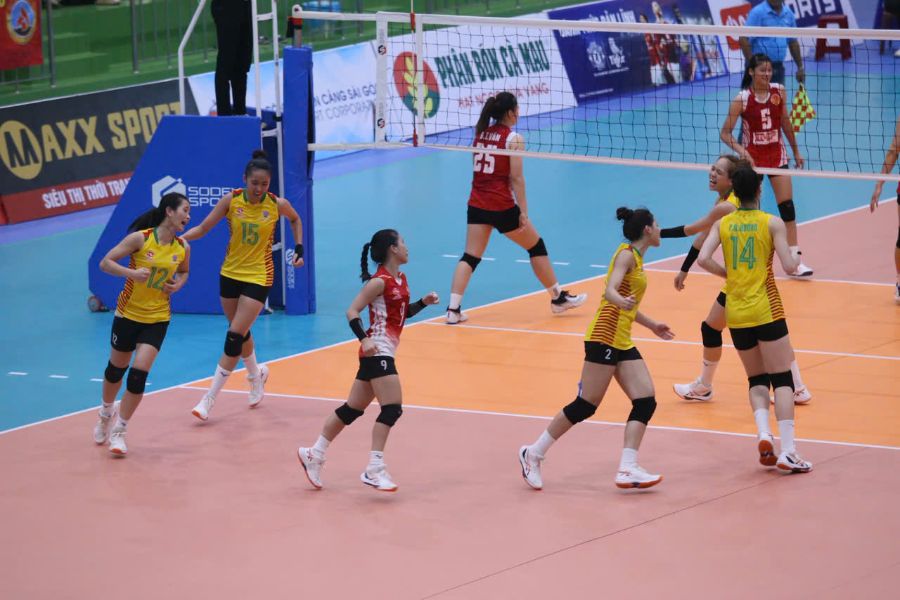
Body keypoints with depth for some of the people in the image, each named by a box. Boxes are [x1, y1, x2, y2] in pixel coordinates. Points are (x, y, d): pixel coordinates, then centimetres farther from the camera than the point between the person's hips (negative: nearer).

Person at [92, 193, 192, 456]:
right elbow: (106, 262, -13)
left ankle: (118, 431, 4)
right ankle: (106, 413, 44)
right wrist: (132, 273, -29)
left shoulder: (182, 248, -4)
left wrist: (178, 284, -5)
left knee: (139, 375, -11)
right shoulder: (141, 238, -15)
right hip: (128, 313, -2)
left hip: (158, 319, 2)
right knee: (116, 369, 14)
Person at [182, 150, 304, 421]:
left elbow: (295, 220, 12)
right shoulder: (231, 200, -10)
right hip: (230, 273, 3)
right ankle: (256, 376, 44)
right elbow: (202, 228, -9)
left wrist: (300, 248, 5)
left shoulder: (277, 204, -11)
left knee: (235, 337, -11)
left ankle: (210, 398, -7)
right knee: (241, 333, 16)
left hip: (259, 276, -3)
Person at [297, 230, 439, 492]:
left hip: (384, 353, 10)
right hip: (378, 351, -10)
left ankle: (314, 455, 22)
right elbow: (352, 311, -17)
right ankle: (374, 469, -17)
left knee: (353, 409, 14)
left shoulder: (400, 280, 13)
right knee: (392, 408, -16)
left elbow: (403, 312, 26)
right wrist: (364, 339, -29)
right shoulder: (380, 281, -14)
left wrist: (423, 302, 9)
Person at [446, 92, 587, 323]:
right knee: (536, 246, 14)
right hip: (502, 206, -5)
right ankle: (558, 298, 25)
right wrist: (523, 212, -12)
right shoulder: (514, 139, -11)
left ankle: (453, 309, -12)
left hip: (477, 205, 5)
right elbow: (516, 178, -14)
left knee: (470, 256, 3)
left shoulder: (481, 133, 8)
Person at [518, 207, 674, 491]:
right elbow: (610, 292, -24)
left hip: (622, 343, 9)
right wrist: (621, 300, -46)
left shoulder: (636, 257, 18)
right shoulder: (627, 254, -9)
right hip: (605, 337, -9)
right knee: (585, 406, -8)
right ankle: (533, 454, 4)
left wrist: (652, 325, 41)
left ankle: (627, 469, -11)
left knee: (646, 401, -5)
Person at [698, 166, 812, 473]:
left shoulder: (723, 224, 4)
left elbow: (703, 259, -8)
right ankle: (787, 451, -12)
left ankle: (763, 434, -9)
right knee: (782, 379, -1)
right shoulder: (772, 223, -4)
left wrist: (728, 273, 9)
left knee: (757, 379, 16)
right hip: (765, 310, -4)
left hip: (736, 313, 4)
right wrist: (794, 256, 12)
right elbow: (789, 266, -11)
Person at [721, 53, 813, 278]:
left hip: (776, 154, 3)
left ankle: (794, 260, -4)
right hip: (752, 157, -3)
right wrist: (740, 150, -28)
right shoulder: (742, 99, -14)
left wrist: (796, 151, 15)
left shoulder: (778, 92, -3)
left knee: (787, 206, -5)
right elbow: (725, 133, -12)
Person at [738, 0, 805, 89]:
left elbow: (793, 42, 20)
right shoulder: (757, 12, -8)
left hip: (778, 67, 6)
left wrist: (800, 67, 17)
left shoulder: (788, 14, 10)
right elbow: (743, 40, -13)